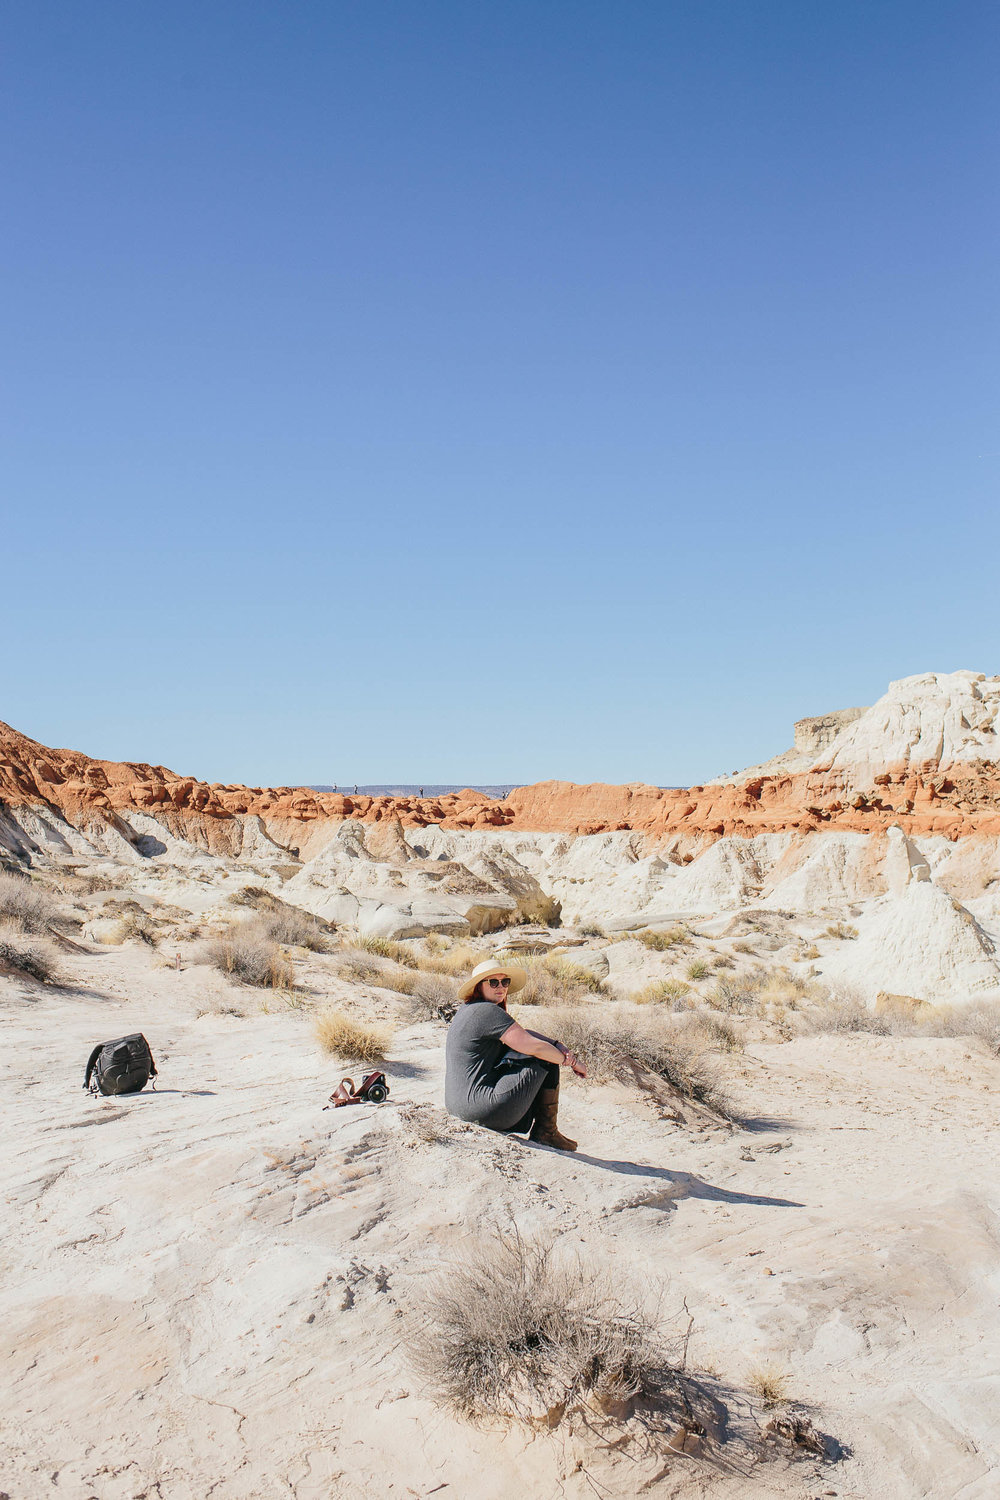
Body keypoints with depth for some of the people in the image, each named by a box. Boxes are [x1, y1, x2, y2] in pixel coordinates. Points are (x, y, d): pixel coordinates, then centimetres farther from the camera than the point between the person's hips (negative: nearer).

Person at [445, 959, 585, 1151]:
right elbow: (534, 1047, -15)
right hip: (486, 1111, -10)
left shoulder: (468, 1009, 15)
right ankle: (546, 1131, 8)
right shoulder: (488, 1011, -15)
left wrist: (562, 1048, 6)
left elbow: (522, 1036, 18)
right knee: (547, 1058, 1)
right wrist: (571, 1061, 1)